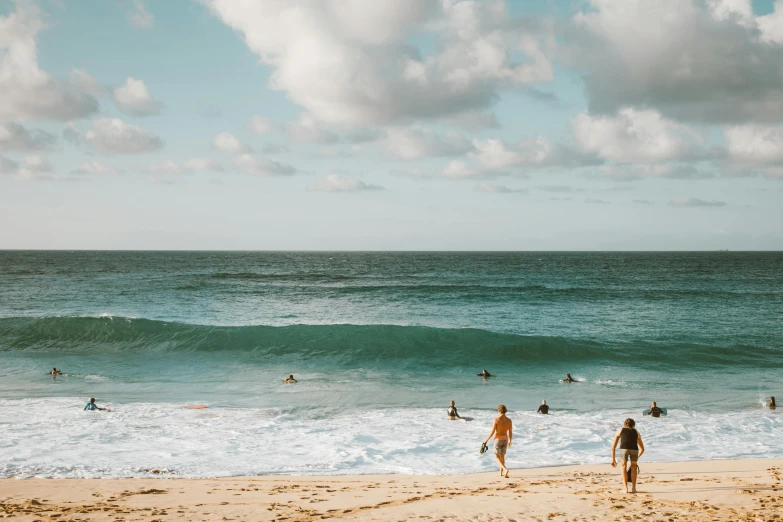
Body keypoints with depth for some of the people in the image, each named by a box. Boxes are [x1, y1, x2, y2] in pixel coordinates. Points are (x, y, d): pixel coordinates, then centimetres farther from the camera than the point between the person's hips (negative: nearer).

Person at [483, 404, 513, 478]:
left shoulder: (496, 420, -18)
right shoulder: (509, 420, -5)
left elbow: (492, 432, -17)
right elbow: (510, 432, 2)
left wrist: (486, 439, -2)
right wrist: (510, 441, 18)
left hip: (498, 439, -4)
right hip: (505, 439, 4)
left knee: (497, 457, 4)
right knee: (502, 456, 21)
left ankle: (505, 469, -19)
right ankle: (501, 472, 25)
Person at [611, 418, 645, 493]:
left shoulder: (620, 430, 34)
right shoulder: (636, 432, 36)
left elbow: (613, 447, 34)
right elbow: (642, 449, 44)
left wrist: (613, 459, 42)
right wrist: (636, 458, 58)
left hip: (624, 448, -1)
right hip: (634, 448, 1)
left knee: (624, 467, 23)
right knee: (633, 467, 28)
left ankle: (626, 488, 18)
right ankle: (633, 488, 27)